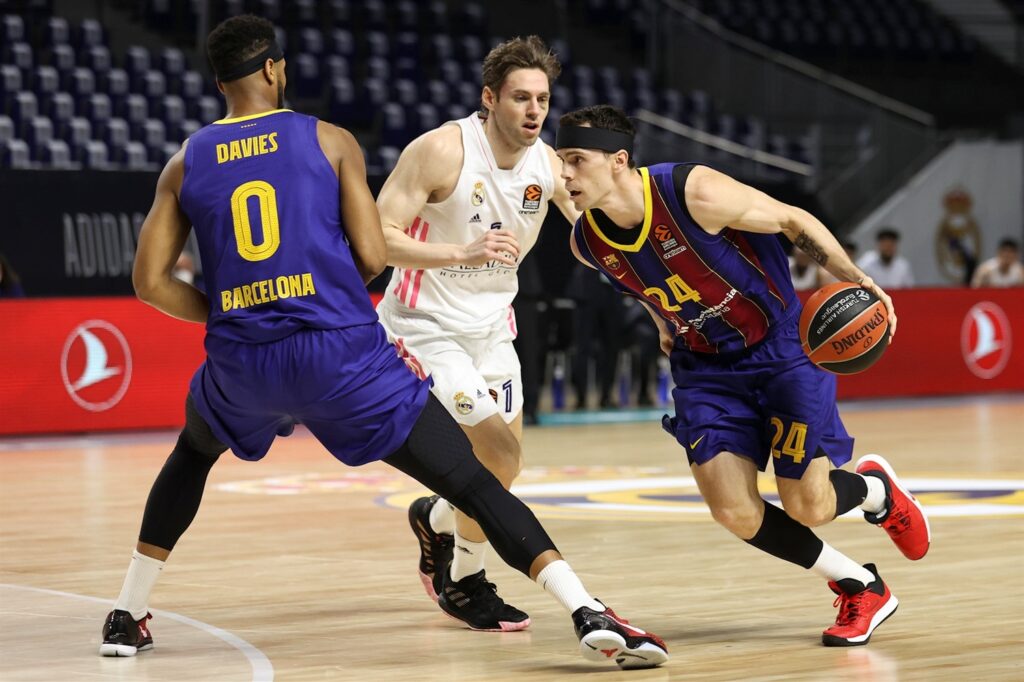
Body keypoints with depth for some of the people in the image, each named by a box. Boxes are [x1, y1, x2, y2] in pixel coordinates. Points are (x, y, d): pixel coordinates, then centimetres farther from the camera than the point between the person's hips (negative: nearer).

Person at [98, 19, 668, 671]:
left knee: (191, 456, 36)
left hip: (243, 364, 3)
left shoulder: (185, 165, 11)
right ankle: (590, 613, -19)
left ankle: (127, 617, 34)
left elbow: (151, 282, 7)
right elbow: (372, 257, -1)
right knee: (473, 482, -3)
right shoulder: (330, 141, 5)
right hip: (342, 350, -3)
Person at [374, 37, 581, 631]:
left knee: (506, 460, 15)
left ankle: (436, 519, 47)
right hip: (425, 329, -7)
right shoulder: (443, 150, -23)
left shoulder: (549, 165, -6)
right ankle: (463, 583, 7)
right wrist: (464, 253, -37)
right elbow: (376, 237, -26)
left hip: (491, 327, 7)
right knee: (498, 453, -15)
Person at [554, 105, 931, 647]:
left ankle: (876, 486, 31)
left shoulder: (694, 192, -27)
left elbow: (794, 222, -14)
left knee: (807, 506, -7)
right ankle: (860, 587, 11)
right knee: (735, 514, -11)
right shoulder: (587, 242, -11)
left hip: (781, 344, -4)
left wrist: (856, 279, -22)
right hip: (705, 367, 4)